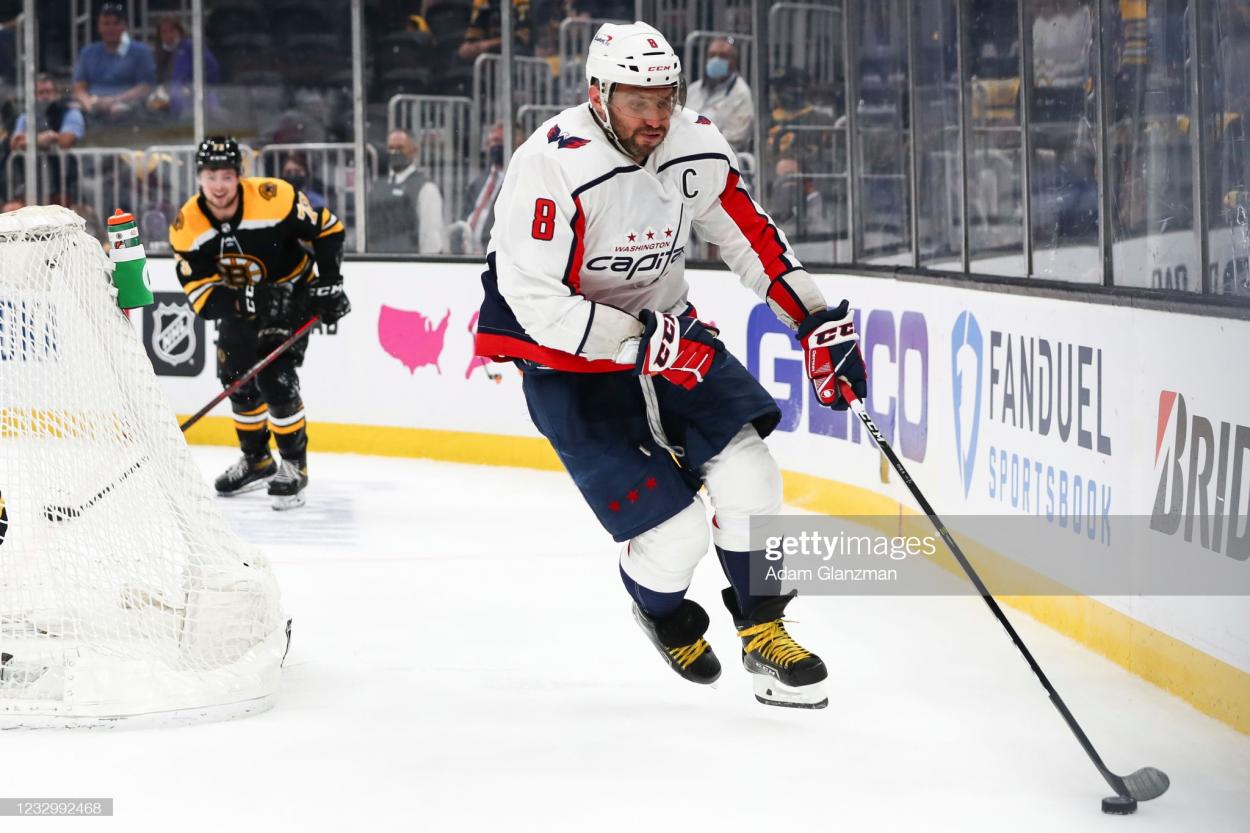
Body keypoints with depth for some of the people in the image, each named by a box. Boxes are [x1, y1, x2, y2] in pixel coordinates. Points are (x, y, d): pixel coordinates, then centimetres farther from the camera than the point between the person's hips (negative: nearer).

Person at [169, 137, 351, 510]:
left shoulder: (275, 198, -28)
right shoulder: (187, 227, -20)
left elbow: (327, 229, -14)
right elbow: (201, 296, -21)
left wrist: (328, 283, -18)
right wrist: (252, 301, -37)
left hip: (293, 294, -4)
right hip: (239, 303, 4)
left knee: (275, 378, -17)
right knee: (238, 380, 7)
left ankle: (294, 464, 0)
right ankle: (257, 460, 31)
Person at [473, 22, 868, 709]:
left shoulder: (696, 148, -8)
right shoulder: (551, 166, -27)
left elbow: (750, 234, 8)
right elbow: (535, 302, -28)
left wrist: (818, 322, 2)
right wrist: (644, 342, -32)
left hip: (667, 333, 6)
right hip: (565, 364, -5)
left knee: (746, 475, -12)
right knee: (674, 536, -11)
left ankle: (763, 633, 8)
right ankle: (663, 614, 25)